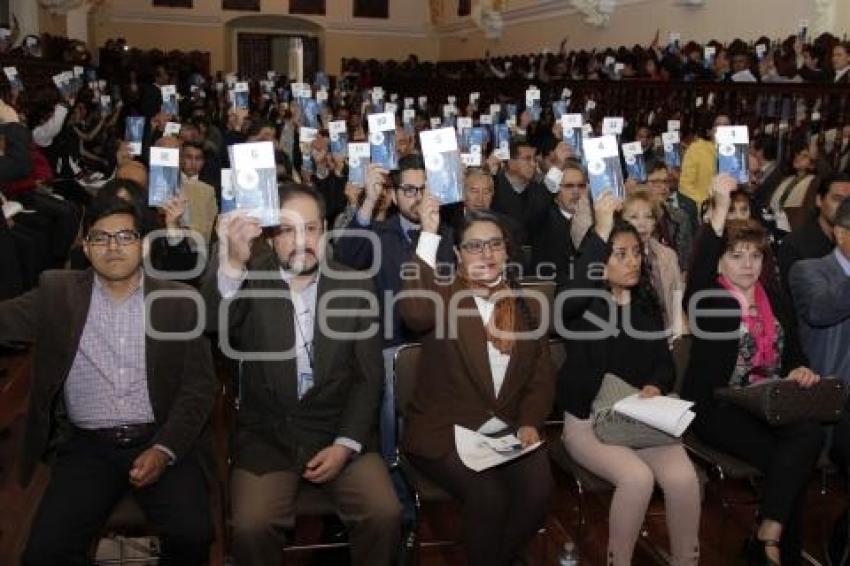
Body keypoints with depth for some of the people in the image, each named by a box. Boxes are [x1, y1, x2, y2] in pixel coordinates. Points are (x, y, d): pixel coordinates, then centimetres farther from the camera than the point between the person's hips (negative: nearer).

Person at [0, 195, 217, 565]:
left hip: (162, 440, -1)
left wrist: (164, 450, -12)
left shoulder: (178, 300, 2)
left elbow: (199, 385, -1)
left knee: (192, 536, -22)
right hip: (86, 447, 1)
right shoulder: (57, 293, 6)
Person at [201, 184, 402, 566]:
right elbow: (211, 321, -23)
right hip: (266, 435, -1)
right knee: (250, 526, -23)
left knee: (386, 514, -18)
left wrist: (346, 444, -10)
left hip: (339, 432, 1)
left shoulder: (357, 286, 2)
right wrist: (232, 261, -40)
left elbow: (369, 377, 2)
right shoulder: (251, 283, -1)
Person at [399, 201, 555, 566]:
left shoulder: (524, 305, 10)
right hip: (445, 431, -4)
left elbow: (542, 375, 11)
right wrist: (429, 235, -27)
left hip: (507, 431, 4)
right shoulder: (443, 294, -4)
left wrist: (530, 422, -7)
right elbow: (415, 313, -29)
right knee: (488, 495, -27)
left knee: (539, 491, -21)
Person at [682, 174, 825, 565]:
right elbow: (698, 268, -29)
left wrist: (799, 370, -5)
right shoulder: (707, 298, -5)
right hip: (717, 406, -5)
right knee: (784, 459, -25)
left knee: (810, 437, -25)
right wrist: (721, 208, -36)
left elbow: (790, 346, 19)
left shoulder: (772, 292, 14)